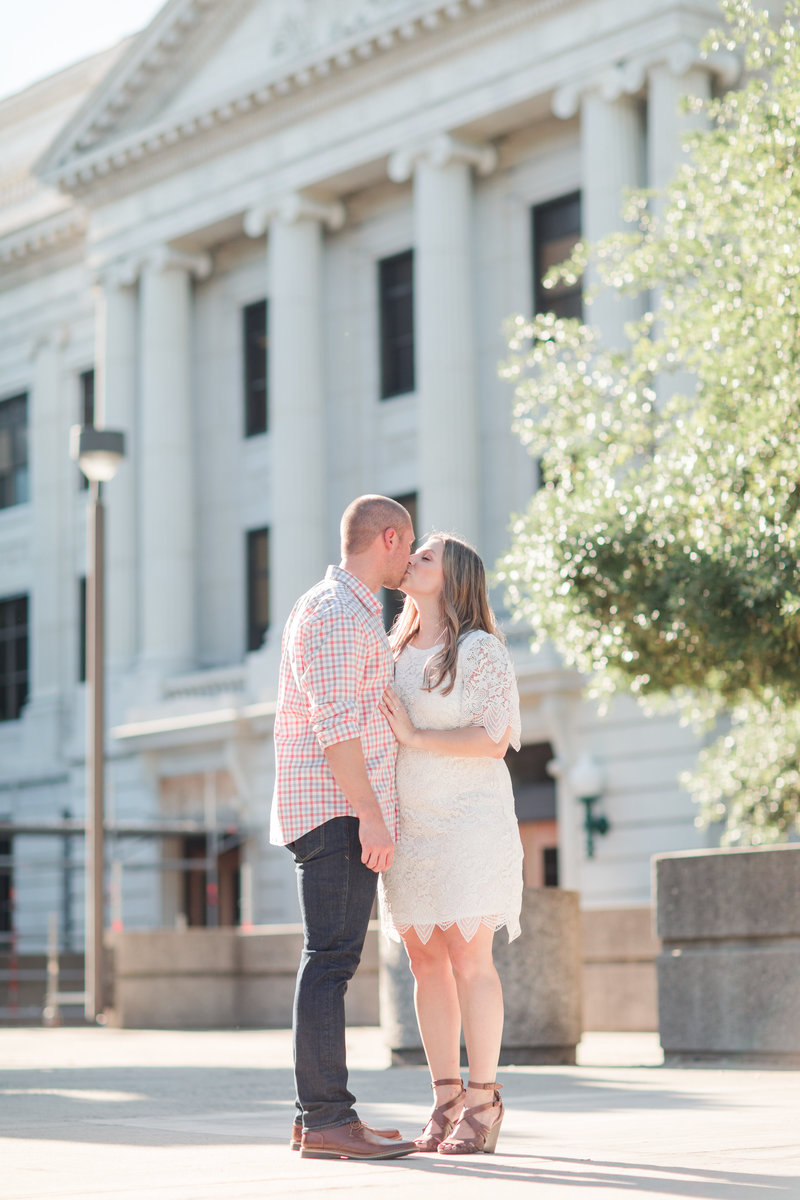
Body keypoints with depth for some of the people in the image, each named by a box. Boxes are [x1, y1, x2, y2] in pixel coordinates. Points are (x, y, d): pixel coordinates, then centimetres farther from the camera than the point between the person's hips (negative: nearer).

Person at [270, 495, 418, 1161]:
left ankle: (318, 1118, 9)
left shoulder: (348, 613, 22)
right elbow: (336, 721, -20)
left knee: (334, 959, 8)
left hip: (344, 813, 10)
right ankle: (328, 1119, -13)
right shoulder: (336, 611, -11)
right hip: (338, 807, -10)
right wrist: (371, 814, -23)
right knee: (333, 957, -12)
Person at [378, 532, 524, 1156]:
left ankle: (483, 1104, -5)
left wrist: (415, 736, -16)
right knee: (426, 961, 4)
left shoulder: (480, 649, -5)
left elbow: (495, 736, -14)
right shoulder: (395, 654, 16)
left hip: (467, 818, -7)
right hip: (407, 823, 7)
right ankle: (447, 1101, 9)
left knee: (468, 957, -10)